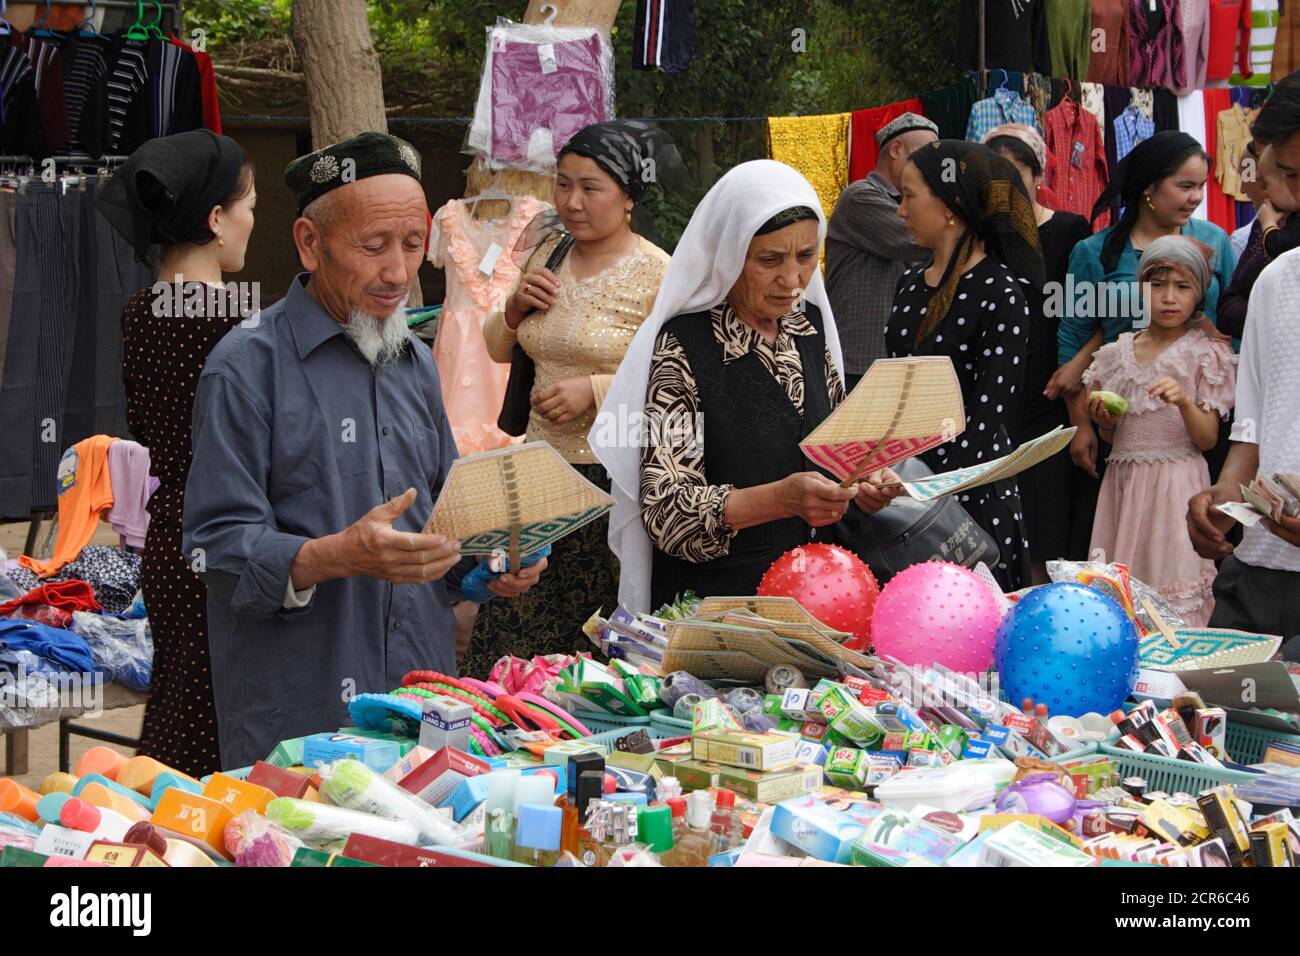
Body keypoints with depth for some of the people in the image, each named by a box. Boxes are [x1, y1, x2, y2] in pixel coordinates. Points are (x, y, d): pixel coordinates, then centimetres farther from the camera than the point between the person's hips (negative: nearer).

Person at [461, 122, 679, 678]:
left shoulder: (657, 274, -8)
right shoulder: (547, 257, 12)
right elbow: (498, 350, 22)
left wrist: (596, 388, -19)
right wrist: (515, 308, 2)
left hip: (614, 475, -6)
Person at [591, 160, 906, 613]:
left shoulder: (809, 322, 7)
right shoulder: (683, 345, -12)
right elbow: (666, 508, -17)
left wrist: (862, 482, -2)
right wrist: (782, 498, -31)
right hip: (713, 596, -6)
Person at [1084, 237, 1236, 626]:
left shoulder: (1204, 353, 0)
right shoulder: (1116, 354, 11)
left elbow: (1208, 439, -5)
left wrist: (1184, 403, -22)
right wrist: (1102, 419, -2)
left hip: (1176, 484, -4)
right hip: (1122, 480, 4)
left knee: (1173, 582, -10)